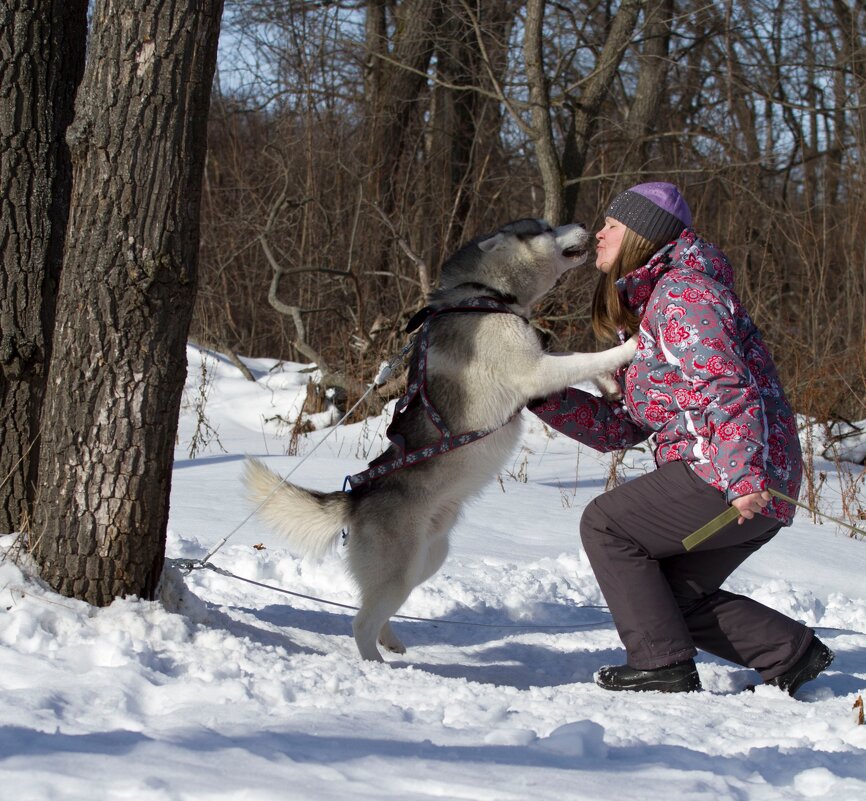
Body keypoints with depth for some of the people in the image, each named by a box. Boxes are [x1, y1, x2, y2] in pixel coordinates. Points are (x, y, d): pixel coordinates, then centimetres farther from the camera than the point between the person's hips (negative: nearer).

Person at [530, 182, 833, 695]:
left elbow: (729, 385, -24)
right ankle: (793, 652, 16)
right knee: (676, 596, 16)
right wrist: (544, 396, 9)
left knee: (605, 524, -2)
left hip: (747, 484, -10)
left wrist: (743, 479, -32)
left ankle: (663, 665, -4)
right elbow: (620, 427, 17)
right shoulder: (646, 310, 22)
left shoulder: (681, 293, -10)